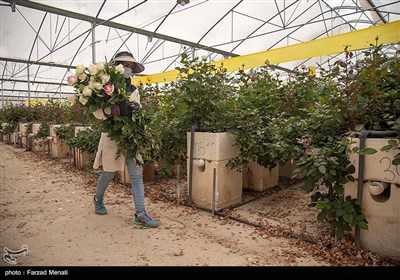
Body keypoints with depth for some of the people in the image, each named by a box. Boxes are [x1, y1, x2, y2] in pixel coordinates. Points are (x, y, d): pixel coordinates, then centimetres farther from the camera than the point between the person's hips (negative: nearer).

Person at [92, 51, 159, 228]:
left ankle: (140, 214, 4)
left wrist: (136, 109, -17)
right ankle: (98, 199, 42)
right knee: (109, 173, 11)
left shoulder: (134, 90, 10)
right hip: (112, 136, -4)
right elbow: (97, 112, -16)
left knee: (137, 175, -1)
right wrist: (119, 109, -31)